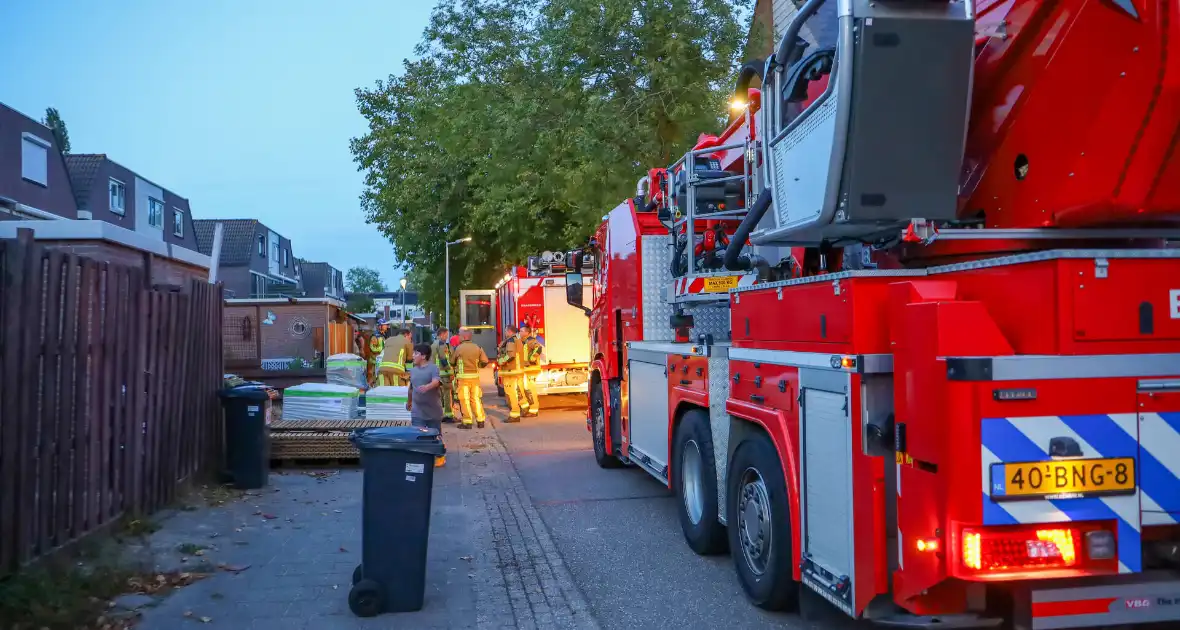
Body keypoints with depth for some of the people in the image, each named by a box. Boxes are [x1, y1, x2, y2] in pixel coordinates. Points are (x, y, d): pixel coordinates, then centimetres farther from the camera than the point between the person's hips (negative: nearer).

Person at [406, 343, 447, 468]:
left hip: (433, 411, -4)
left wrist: (427, 387, -50)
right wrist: (408, 401, 33)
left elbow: (436, 381, -30)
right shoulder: (413, 370, 9)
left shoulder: (433, 368, -10)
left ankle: (440, 457, 30)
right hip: (417, 411, 4)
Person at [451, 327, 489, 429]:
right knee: (476, 398, 12)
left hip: (463, 376, -4)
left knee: (465, 399, 2)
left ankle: (467, 422, 1)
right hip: (475, 376, 4)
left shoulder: (459, 348, -9)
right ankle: (480, 420, 14)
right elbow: (485, 361, 5)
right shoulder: (477, 348, 3)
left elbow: (452, 362, 1)